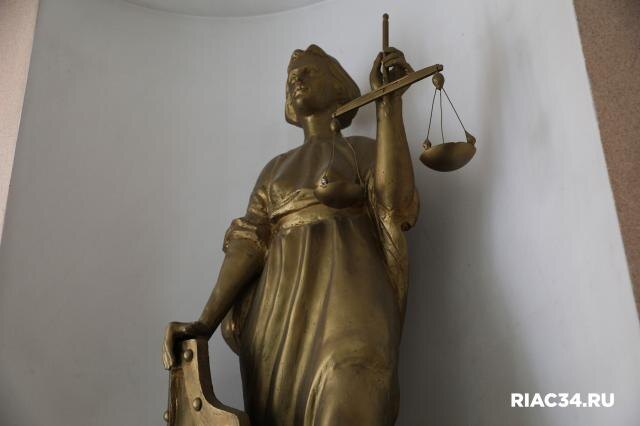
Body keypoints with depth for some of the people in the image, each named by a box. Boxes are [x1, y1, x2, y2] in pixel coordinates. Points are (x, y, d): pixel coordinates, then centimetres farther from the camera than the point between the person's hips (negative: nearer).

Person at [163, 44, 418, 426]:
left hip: (346, 297, -3)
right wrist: (206, 323, -6)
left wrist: (390, 103, -9)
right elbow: (249, 241, 8)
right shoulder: (277, 167, 23)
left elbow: (396, 206, -8)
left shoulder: (365, 149, 13)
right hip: (278, 307, 4)